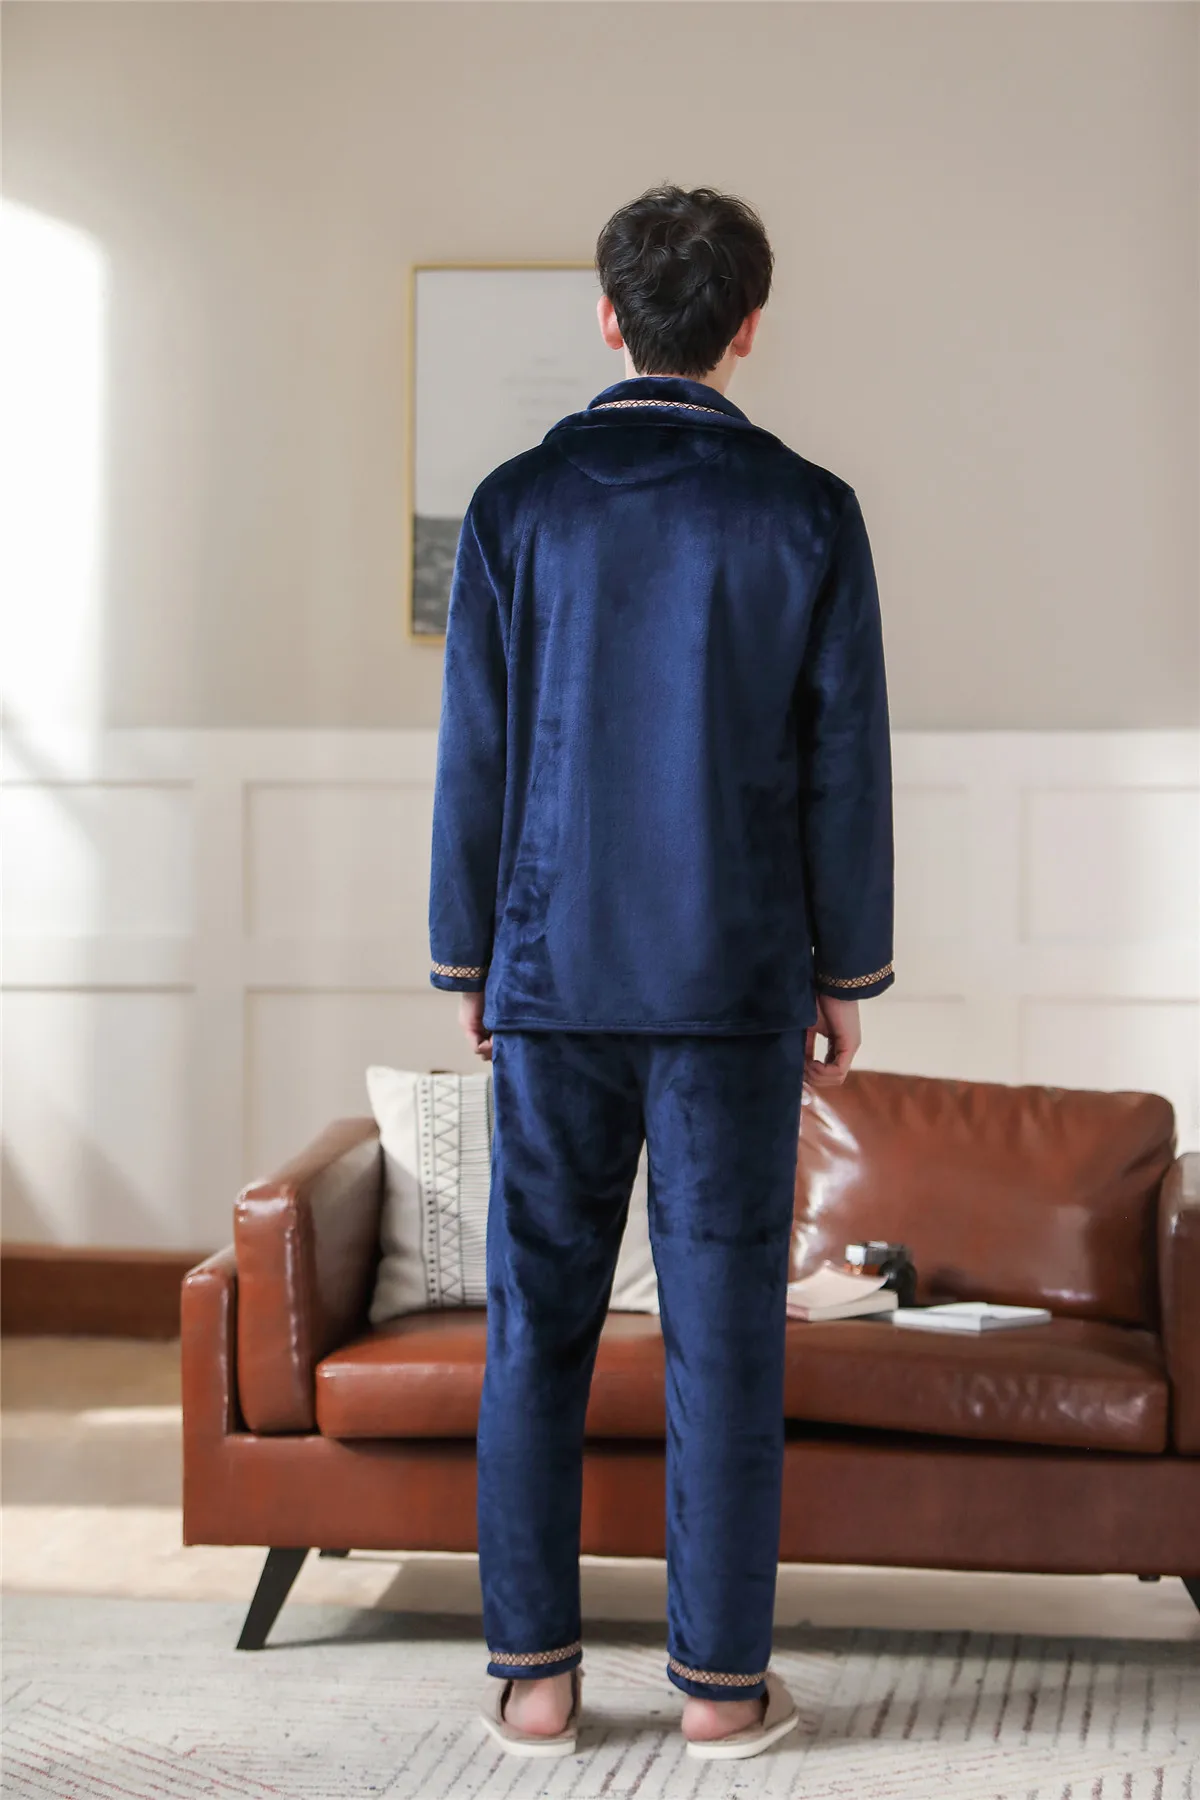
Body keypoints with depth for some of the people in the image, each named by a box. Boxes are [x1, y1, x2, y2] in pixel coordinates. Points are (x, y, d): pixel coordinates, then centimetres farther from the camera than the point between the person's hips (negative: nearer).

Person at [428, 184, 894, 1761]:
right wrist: (847, 974, 8)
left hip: (554, 978, 1)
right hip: (737, 982, -1)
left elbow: (474, 753, 1)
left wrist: (469, 961, 10)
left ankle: (535, 1676, 12)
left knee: (537, 1321, 8)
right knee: (725, 1327, 4)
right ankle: (722, 1679, 11)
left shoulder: (519, 506, 0)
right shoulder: (808, 512, -2)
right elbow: (847, 763, -1)